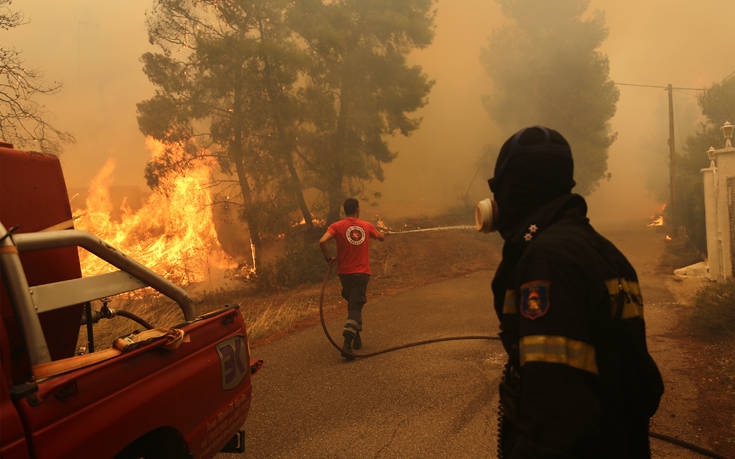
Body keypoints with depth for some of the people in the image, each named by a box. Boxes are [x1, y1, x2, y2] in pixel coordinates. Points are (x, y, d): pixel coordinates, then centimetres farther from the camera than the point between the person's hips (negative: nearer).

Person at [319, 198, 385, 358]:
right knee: (356, 307, -2)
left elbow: (322, 241, -20)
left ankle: (357, 338, 28)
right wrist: (382, 232, 46)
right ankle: (347, 344, -17)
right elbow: (381, 237, 22)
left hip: (344, 273, 1)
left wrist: (329, 258, -4)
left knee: (352, 304, 21)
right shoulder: (367, 226, 3)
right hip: (362, 273, -1)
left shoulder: (336, 226, -3)